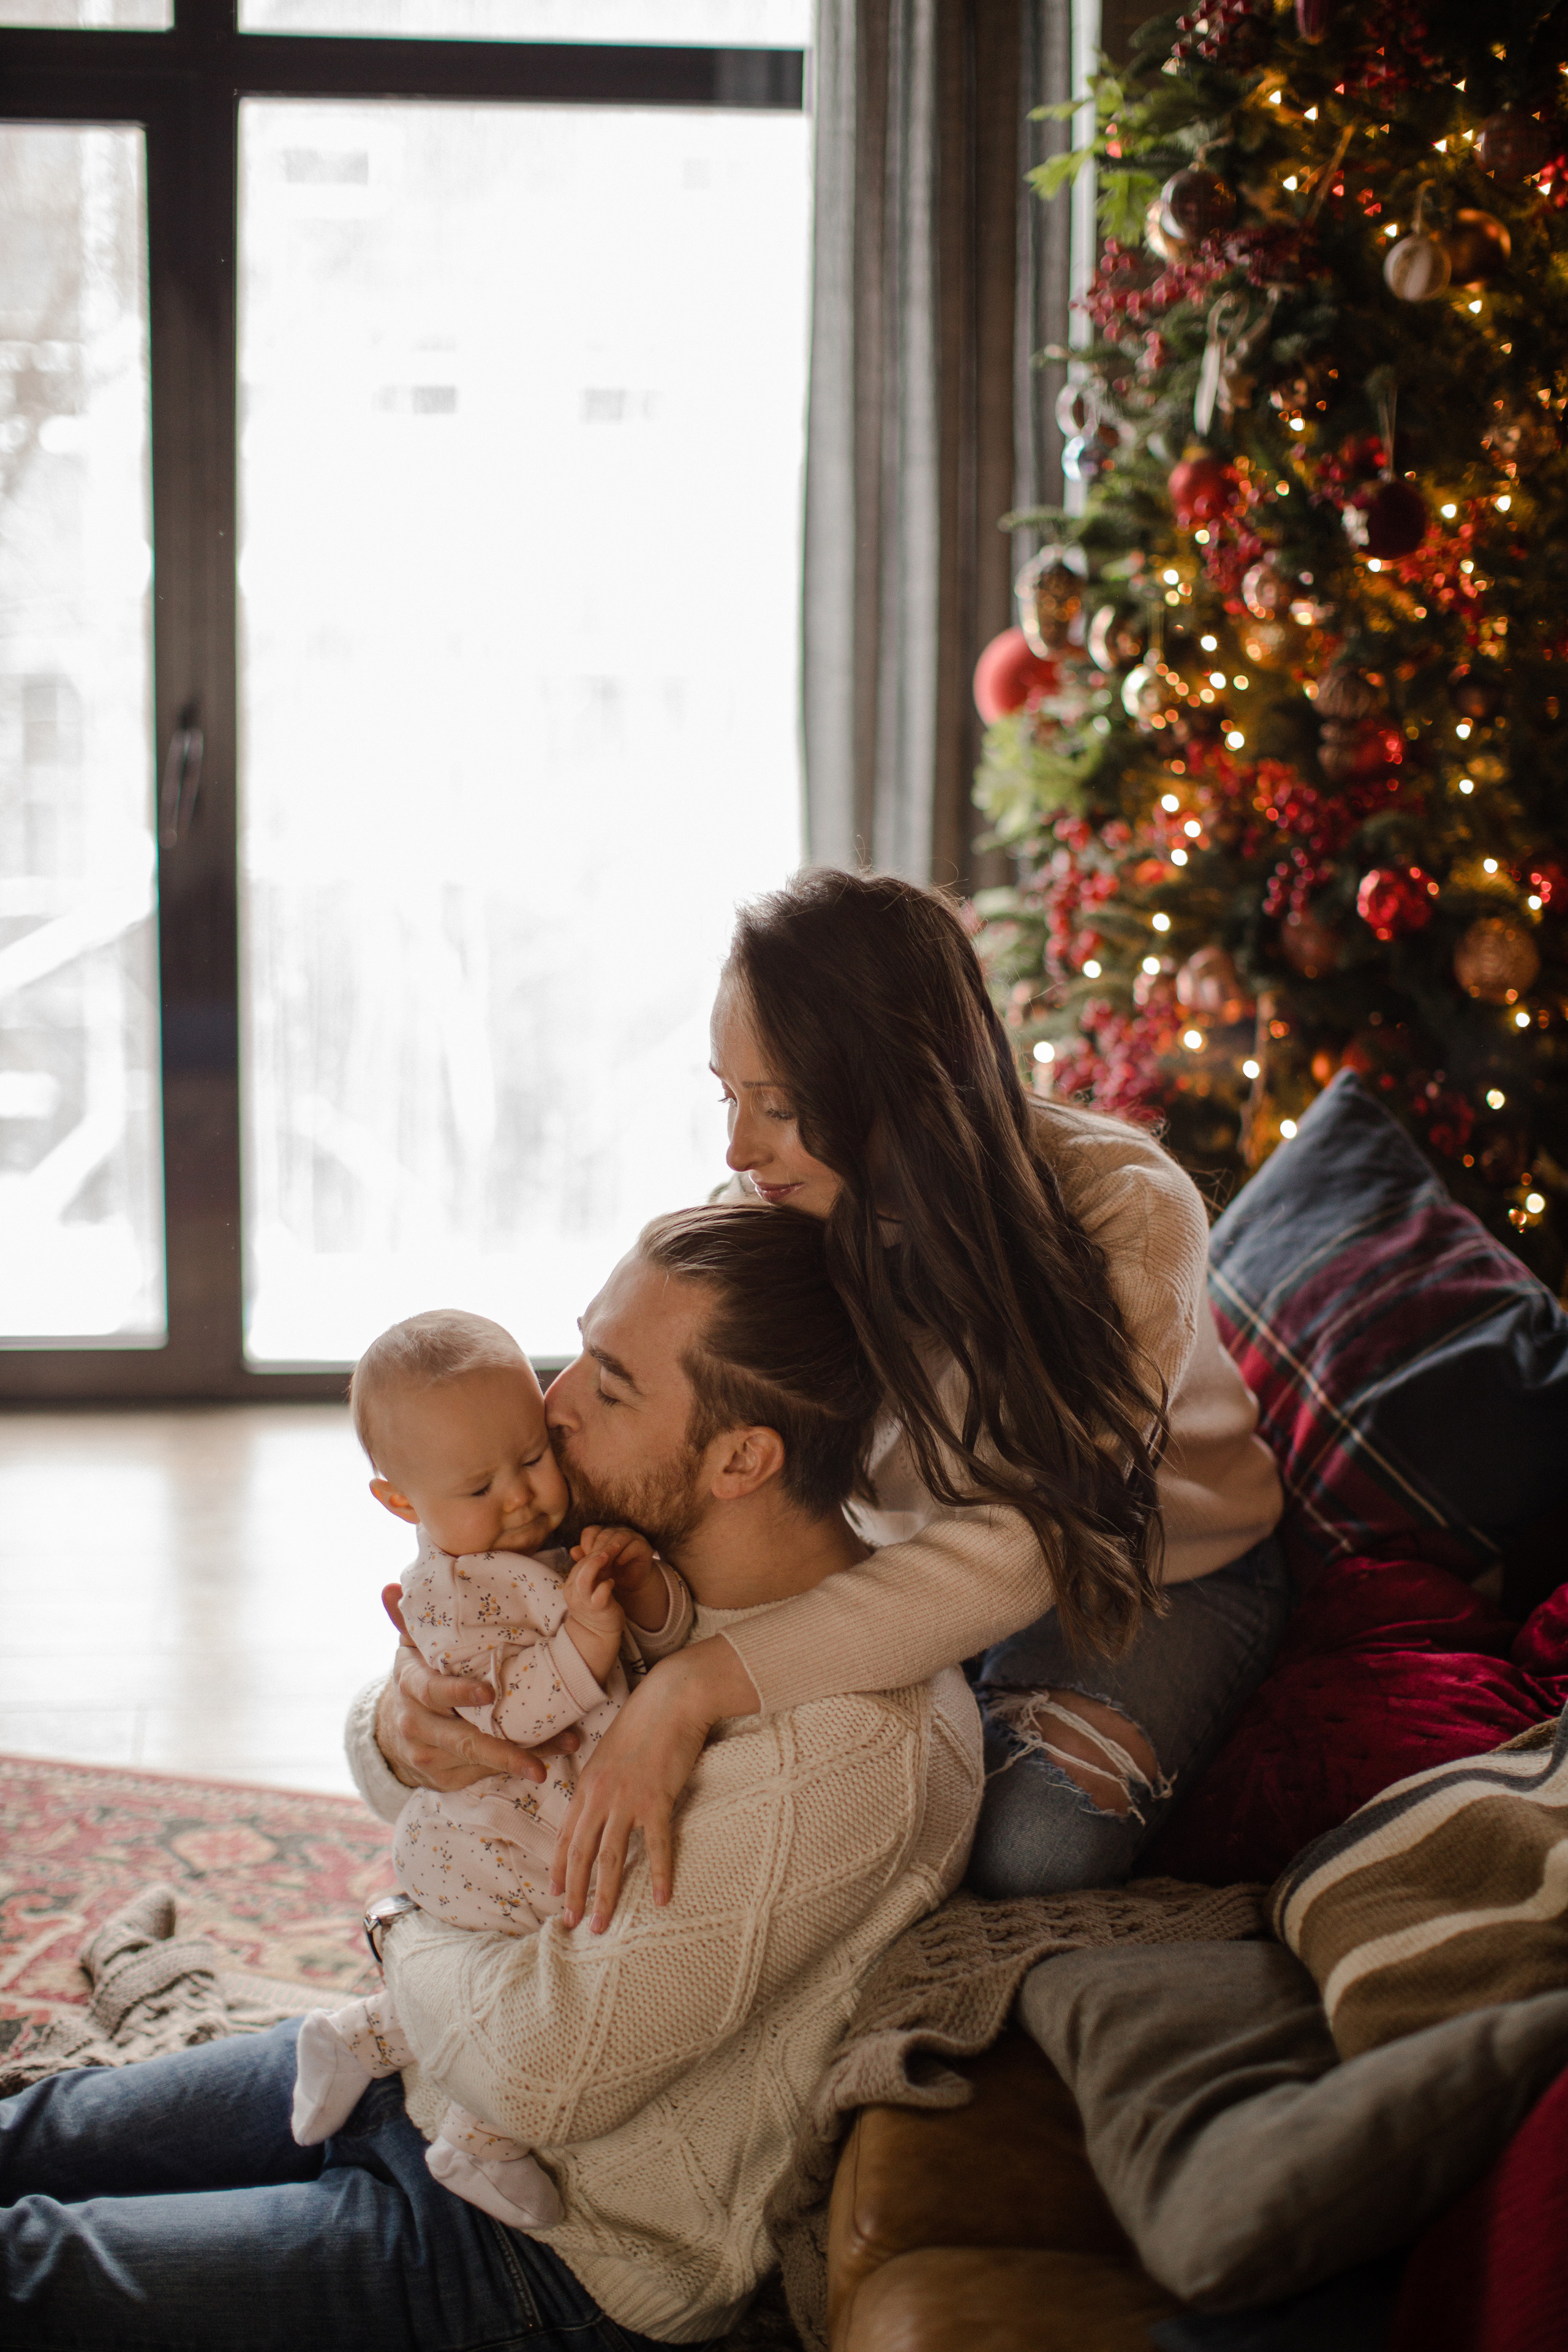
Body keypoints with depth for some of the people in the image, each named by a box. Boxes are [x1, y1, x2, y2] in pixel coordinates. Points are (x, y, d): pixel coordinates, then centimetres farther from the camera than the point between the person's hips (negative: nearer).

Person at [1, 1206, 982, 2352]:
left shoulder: (854, 1745, -30)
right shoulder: (646, 1552, -2)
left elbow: (542, 2068, -29)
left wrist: (409, 1929, -9)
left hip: (560, 2248, -8)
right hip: (429, 2058, 8)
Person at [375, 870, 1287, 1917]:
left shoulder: (1122, 1213, -33)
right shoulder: (758, 1224, -19)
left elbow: (1022, 1540, -43)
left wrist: (702, 1685, -53)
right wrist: (424, 1666, -37)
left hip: (1159, 1581, -4)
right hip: (908, 1567, 4)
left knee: (1033, 1841, -30)